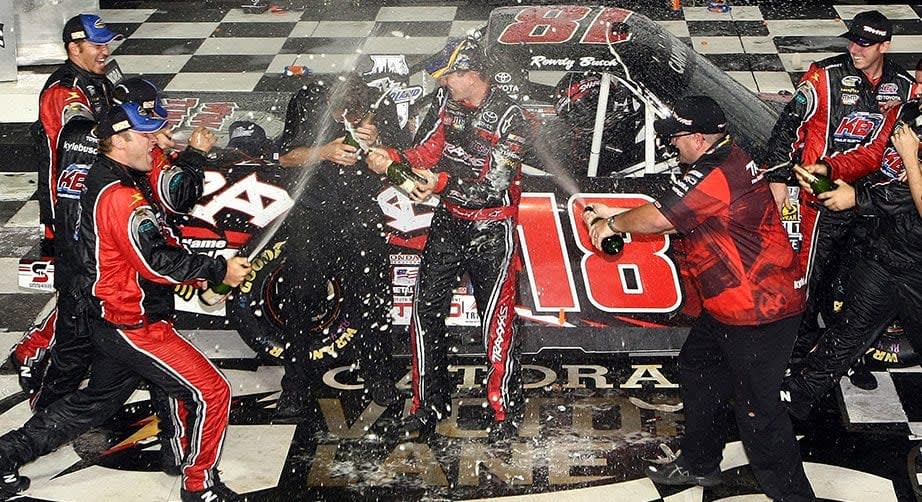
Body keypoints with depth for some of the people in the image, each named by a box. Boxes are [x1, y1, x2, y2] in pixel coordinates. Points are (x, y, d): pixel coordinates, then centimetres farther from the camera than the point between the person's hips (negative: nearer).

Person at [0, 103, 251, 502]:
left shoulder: (110, 181, 9)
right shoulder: (120, 196, -23)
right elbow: (157, 262, -26)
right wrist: (219, 271, -19)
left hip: (113, 318, 10)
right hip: (134, 327, -10)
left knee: (96, 401, 25)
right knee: (211, 394, -5)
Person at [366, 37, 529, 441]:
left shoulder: (508, 117, -19)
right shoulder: (446, 100, 0)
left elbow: (493, 183, -24)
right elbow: (427, 152, -1)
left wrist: (443, 183, -34)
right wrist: (392, 158, -21)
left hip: (492, 227, -6)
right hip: (448, 220, 6)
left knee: (496, 317, -6)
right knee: (426, 308, 5)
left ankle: (506, 411, 8)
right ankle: (431, 401, 19)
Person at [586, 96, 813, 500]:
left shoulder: (713, 175, -24)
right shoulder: (729, 160, 9)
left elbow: (658, 218, -17)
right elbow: (670, 211, 17)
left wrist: (613, 225, 1)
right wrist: (614, 215, 16)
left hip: (757, 313, -11)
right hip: (727, 307, 11)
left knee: (756, 410, -6)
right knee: (697, 370, 24)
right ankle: (699, 463, 39)